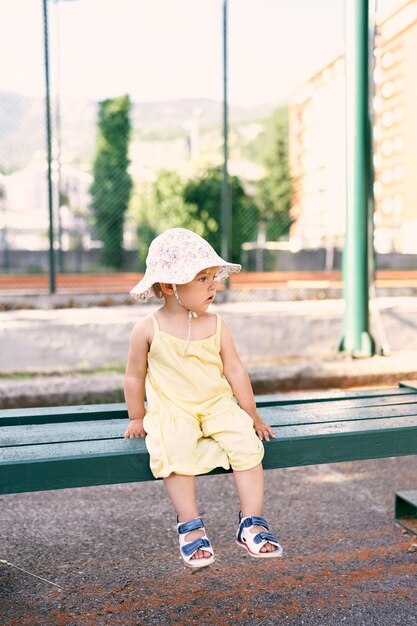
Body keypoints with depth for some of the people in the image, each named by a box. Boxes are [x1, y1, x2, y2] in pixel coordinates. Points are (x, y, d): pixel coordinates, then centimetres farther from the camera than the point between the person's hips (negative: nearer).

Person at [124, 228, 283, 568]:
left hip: (217, 406, 2)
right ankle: (190, 525, -16)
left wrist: (251, 413, 8)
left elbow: (235, 370, 7)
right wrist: (137, 418, 9)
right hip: (170, 412, -2)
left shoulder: (216, 325, 2)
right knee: (175, 451, -31)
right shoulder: (148, 329, -5)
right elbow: (135, 376, 6)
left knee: (246, 442, -22)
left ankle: (251, 521, -11)